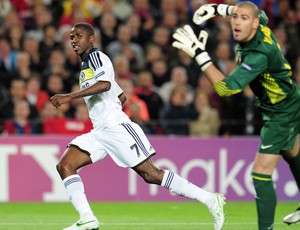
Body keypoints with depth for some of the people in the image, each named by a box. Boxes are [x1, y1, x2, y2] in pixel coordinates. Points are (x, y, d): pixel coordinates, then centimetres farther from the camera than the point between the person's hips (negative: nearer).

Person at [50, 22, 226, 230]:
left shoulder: (97, 57, -3)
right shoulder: (84, 68, 24)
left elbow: (105, 84, -26)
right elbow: (122, 96, 31)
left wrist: (70, 96, -30)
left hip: (116, 127, -9)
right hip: (100, 132, 9)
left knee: (151, 174, -11)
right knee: (65, 165, -7)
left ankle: (211, 199, -5)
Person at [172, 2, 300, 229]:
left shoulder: (259, 55, -37)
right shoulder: (262, 26, -12)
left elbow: (225, 87, -41)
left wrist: (200, 54, -45)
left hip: (281, 114, -11)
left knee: (261, 173, -14)